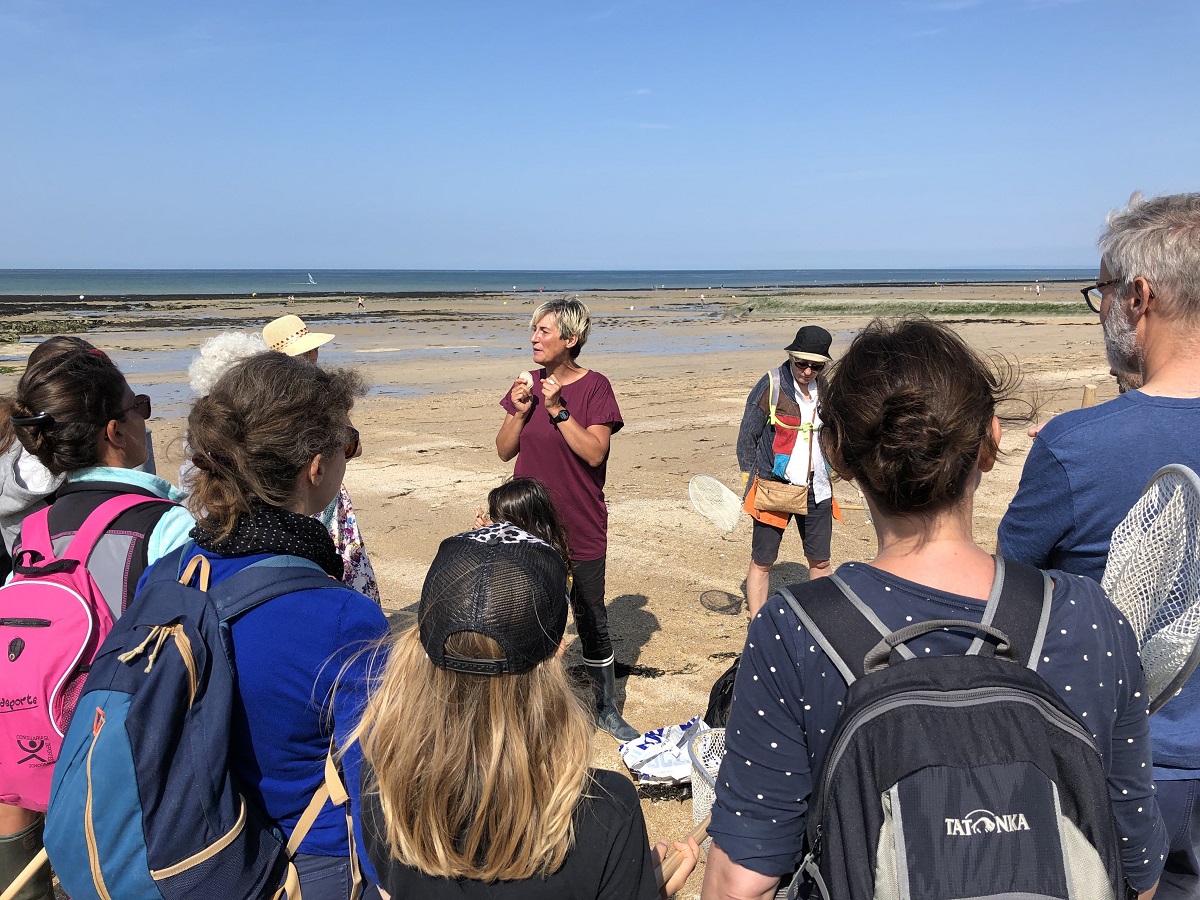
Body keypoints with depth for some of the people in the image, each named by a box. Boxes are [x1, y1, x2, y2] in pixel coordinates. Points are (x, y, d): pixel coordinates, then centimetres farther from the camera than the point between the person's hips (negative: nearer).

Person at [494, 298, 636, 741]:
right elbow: (504, 450, 4)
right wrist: (521, 410, -12)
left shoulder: (595, 387, -9)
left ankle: (606, 708, 27)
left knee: (591, 617, 10)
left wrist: (558, 409, -24)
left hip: (581, 526, -4)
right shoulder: (529, 384, 5)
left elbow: (594, 452, -19)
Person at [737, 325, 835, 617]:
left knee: (820, 561, 10)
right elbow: (746, 437, -4)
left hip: (816, 490, 4)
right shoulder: (771, 386, -10)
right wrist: (751, 485, -5)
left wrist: (830, 478, 16)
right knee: (762, 562, 3)